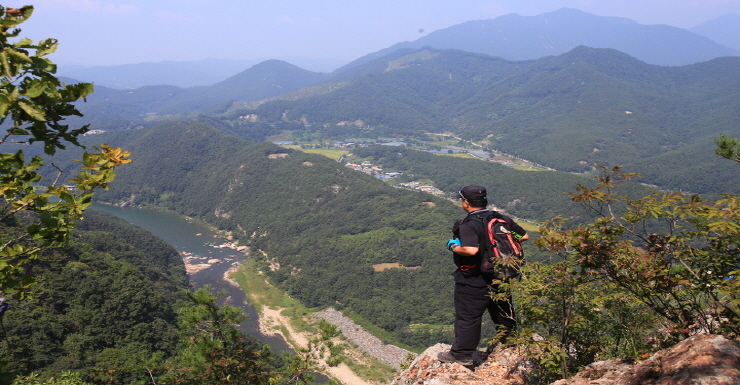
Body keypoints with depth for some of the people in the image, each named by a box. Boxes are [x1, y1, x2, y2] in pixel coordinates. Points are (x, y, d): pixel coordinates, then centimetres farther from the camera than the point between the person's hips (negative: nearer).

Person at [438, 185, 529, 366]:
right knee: (503, 314, 23)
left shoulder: (468, 225, -21)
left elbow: (471, 250, -36)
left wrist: (454, 247, -17)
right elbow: (524, 236, 9)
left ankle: (462, 354, 14)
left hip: (474, 281, -7)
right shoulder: (502, 219, 1)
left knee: (467, 317, 5)